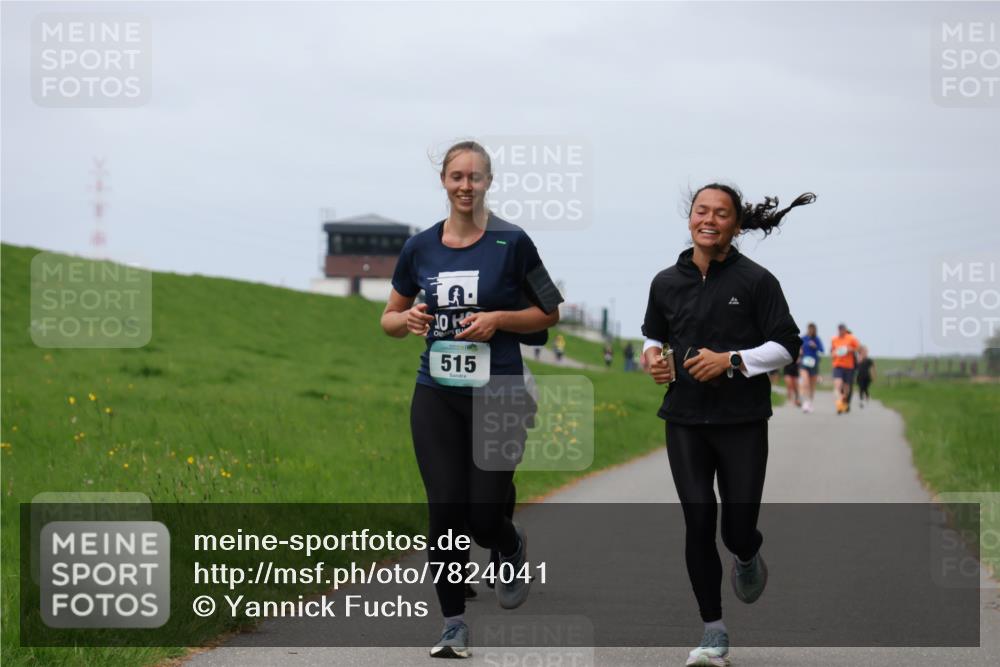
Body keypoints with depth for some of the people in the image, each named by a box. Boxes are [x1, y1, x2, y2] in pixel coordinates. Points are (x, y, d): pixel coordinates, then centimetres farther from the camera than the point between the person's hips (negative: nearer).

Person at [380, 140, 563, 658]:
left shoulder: (512, 243, -4)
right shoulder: (420, 248, 5)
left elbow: (549, 313, 4)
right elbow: (389, 319, 16)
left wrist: (499, 318, -12)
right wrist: (407, 320, -7)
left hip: (497, 394, -3)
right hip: (436, 396, 3)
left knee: (484, 516, -4)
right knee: (445, 511, -4)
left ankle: (513, 549, 34)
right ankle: (454, 626, 6)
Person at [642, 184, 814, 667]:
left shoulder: (756, 280, -4)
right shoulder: (666, 283, 7)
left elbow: (786, 346, -4)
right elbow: (653, 334, 24)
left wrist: (730, 361, -16)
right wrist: (653, 356, 1)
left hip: (742, 422, -2)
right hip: (685, 421, 3)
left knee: (739, 529, -2)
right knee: (698, 525, -3)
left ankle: (747, 559, 38)